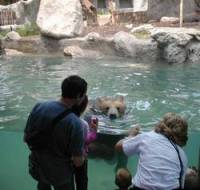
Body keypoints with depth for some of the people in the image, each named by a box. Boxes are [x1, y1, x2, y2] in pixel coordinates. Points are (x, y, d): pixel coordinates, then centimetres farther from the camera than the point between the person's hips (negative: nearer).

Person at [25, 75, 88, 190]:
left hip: (36, 167, 4)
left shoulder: (39, 107, -16)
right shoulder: (75, 123, -30)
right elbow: (78, 162, -22)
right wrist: (82, 153, 0)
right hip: (59, 174, -4)